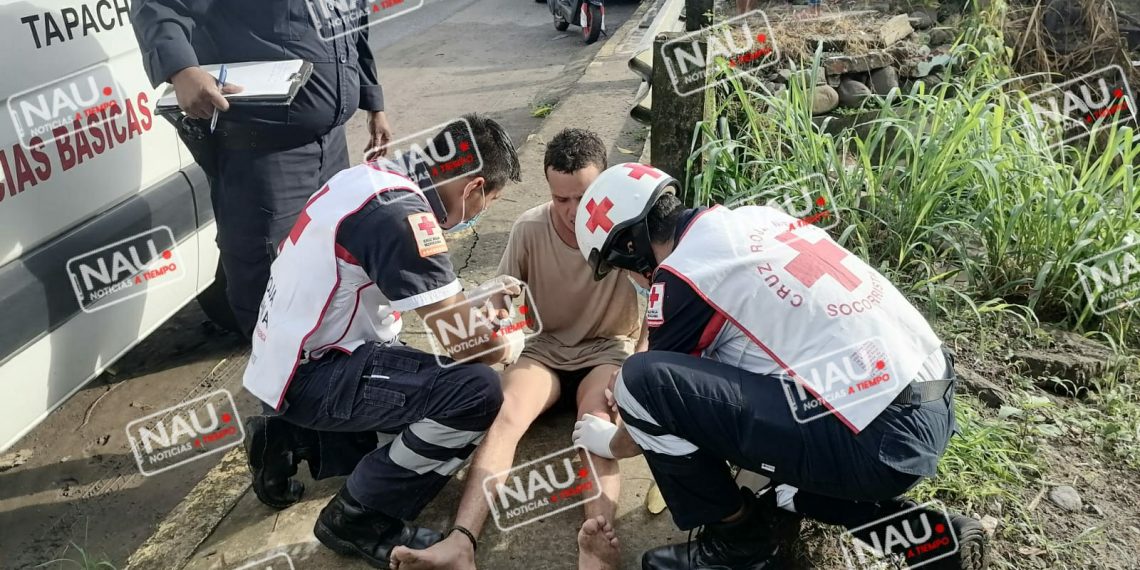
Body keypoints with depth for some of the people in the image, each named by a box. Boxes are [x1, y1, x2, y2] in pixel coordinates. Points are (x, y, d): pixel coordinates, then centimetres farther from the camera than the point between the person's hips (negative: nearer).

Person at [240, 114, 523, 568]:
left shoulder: (381, 176, 4)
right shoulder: (400, 213, -25)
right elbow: (464, 342, -20)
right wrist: (510, 346, 0)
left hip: (290, 356, 10)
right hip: (311, 374, -10)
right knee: (476, 390, -21)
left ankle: (291, 440, 17)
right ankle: (358, 517, -4)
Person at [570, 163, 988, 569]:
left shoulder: (682, 274, -9)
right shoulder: (752, 218, 14)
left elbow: (656, 387, 6)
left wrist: (609, 442, 27)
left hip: (880, 442, -9)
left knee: (643, 382, -11)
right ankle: (919, 529, 19)